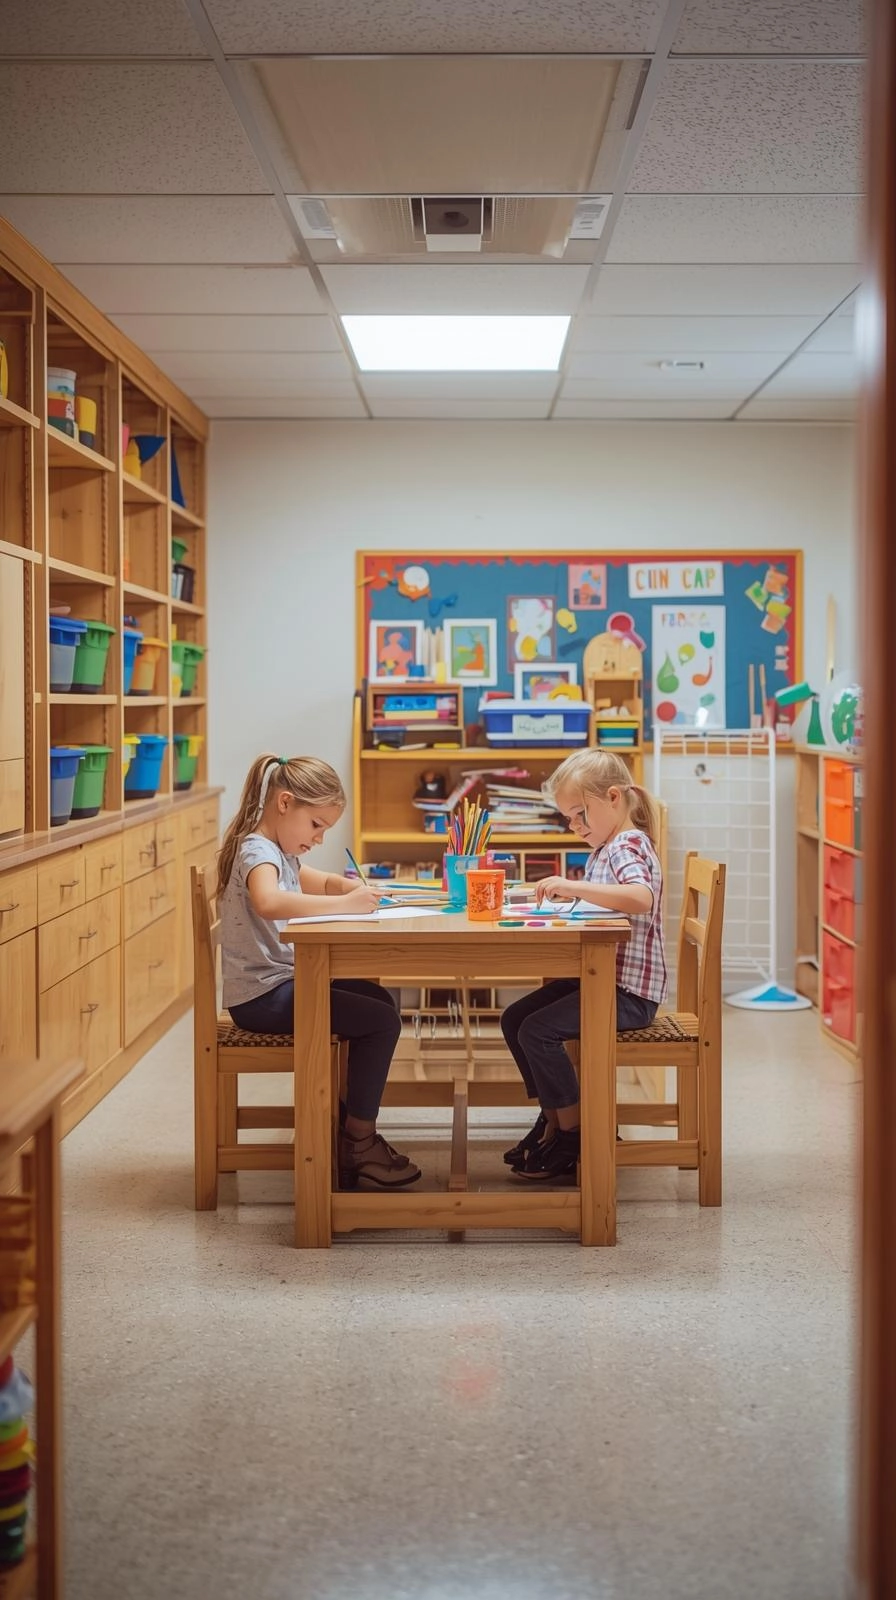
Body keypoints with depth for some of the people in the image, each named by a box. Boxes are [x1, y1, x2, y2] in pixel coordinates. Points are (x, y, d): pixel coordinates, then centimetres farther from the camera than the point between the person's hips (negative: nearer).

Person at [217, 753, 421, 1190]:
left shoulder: (282, 853, 13)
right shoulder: (257, 851, -18)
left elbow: (320, 882, 31)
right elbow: (268, 903, -41)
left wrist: (353, 887, 8)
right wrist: (344, 903, -37)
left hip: (281, 984, 11)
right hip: (262, 996, -11)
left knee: (380, 1000, 20)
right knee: (382, 1021, -13)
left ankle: (347, 1126, 20)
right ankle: (360, 1141, -1)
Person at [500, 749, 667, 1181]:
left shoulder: (629, 845, -16)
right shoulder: (602, 850, 16)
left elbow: (640, 898, -37)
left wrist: (573, 886, -39)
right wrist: (559, 894, 5)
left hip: (630, 990, -11)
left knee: (538, 1030, -21)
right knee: (514, 1019, 10)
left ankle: (571, 1138, -7)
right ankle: (552, 1119, 18)